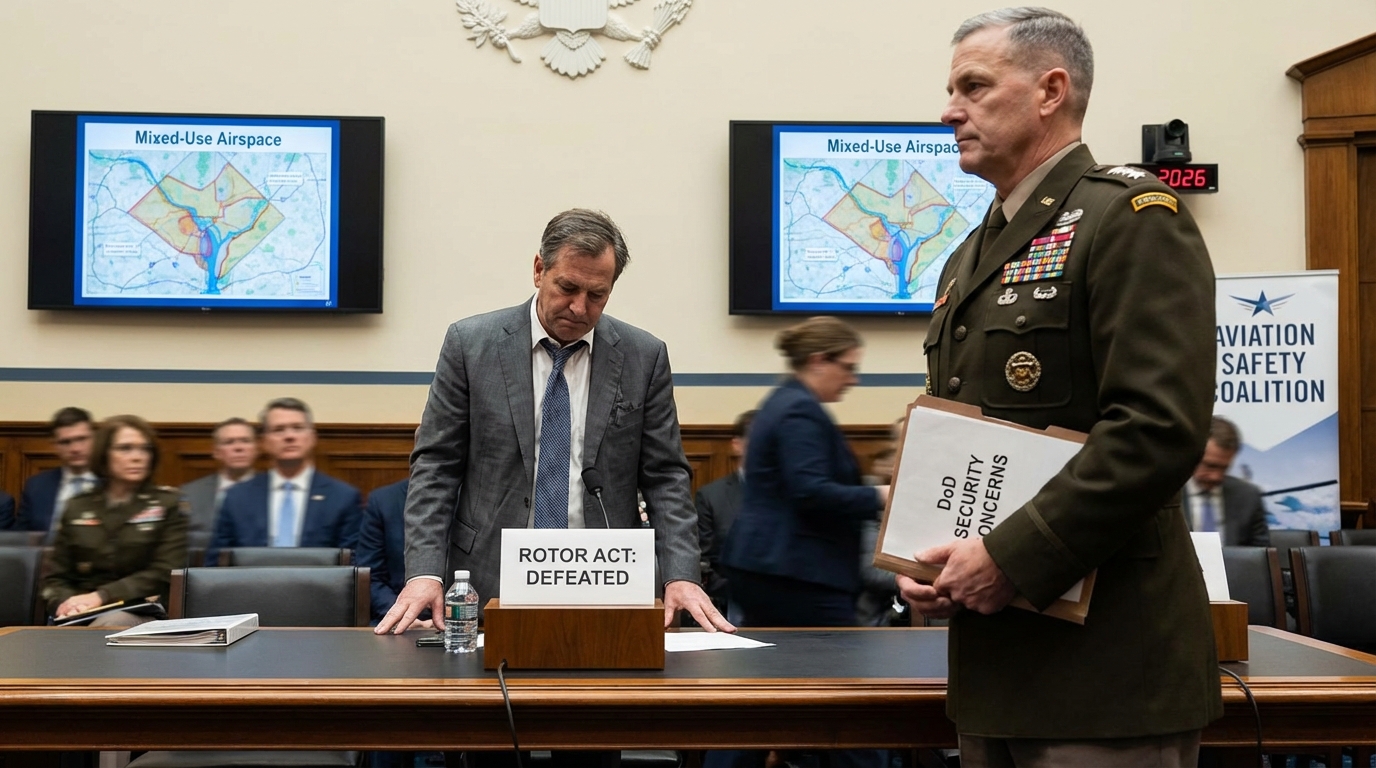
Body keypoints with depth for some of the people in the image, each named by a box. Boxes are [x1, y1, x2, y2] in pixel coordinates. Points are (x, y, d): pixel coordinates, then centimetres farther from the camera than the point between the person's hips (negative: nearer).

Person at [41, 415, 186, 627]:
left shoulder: (167, 504, 8)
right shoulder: (77, 507, 16)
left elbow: (163, 575, -2)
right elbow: (55, 578, 15)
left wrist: (102, 596, -14)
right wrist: (66, 602, -9)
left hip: (142, 615, -2)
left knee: (111, 624, -37)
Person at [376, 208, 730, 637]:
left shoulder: (643, 357, 4)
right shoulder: (471, 344, 1)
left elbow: (664, 476, 4)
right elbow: (435, 467, 0)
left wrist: (680, 575, -9)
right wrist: (424, 572, -11)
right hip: (490, 584, 0)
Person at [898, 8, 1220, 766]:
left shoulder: (1133, 215, -9)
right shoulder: (970, 256, 17)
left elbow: (1160, 428, -20)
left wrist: (1010, 558, -19)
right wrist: (922, 557, 4)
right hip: (993, 658, 8)